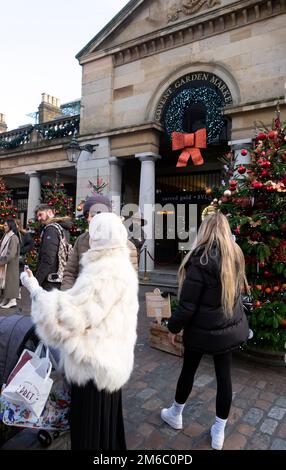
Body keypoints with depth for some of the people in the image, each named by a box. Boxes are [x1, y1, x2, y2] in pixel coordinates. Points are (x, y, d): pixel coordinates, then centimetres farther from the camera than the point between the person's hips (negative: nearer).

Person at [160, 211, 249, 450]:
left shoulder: (201, 260, -21)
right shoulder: (237, 255, -2)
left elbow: (187, 304, -18)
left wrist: (174, 327, -6)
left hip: (203, 330, -5)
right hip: (231, 328, 5)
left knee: (188, 370, 16)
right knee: (224, 375, 14)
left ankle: (175, 414, 40)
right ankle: (219, 432, 30)